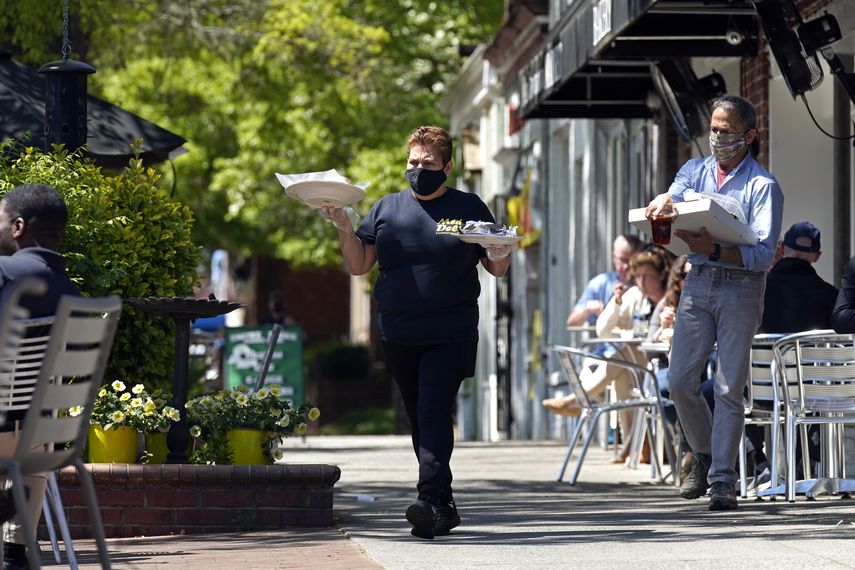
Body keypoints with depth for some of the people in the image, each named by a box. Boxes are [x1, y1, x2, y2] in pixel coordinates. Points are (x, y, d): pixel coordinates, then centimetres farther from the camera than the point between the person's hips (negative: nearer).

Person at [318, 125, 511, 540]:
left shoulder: (468, 208, 6)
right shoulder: (386, 209, 12)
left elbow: (496, 269, 8)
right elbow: (359, 266, 10)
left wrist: (500, 256, -15)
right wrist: (344, 228, -6)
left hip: (451, 335, -4)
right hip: (398, 336, 4)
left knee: (433, 413, -17)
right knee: (420, 420, 8)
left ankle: (430, 503, -25)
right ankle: (444, 505, 17)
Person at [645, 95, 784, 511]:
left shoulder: (763, 186, -3)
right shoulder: (694, 171, 13)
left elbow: (763, 254, -11)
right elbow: (665, 207, -3)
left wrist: (715, 250, -27)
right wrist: (664, 202, -28)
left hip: (741, 286, -4)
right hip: (698, 283, 4)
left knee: (729, 387, -6)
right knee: (680, 381, -1)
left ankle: (723, 479, -2)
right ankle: (705, 457, 21)